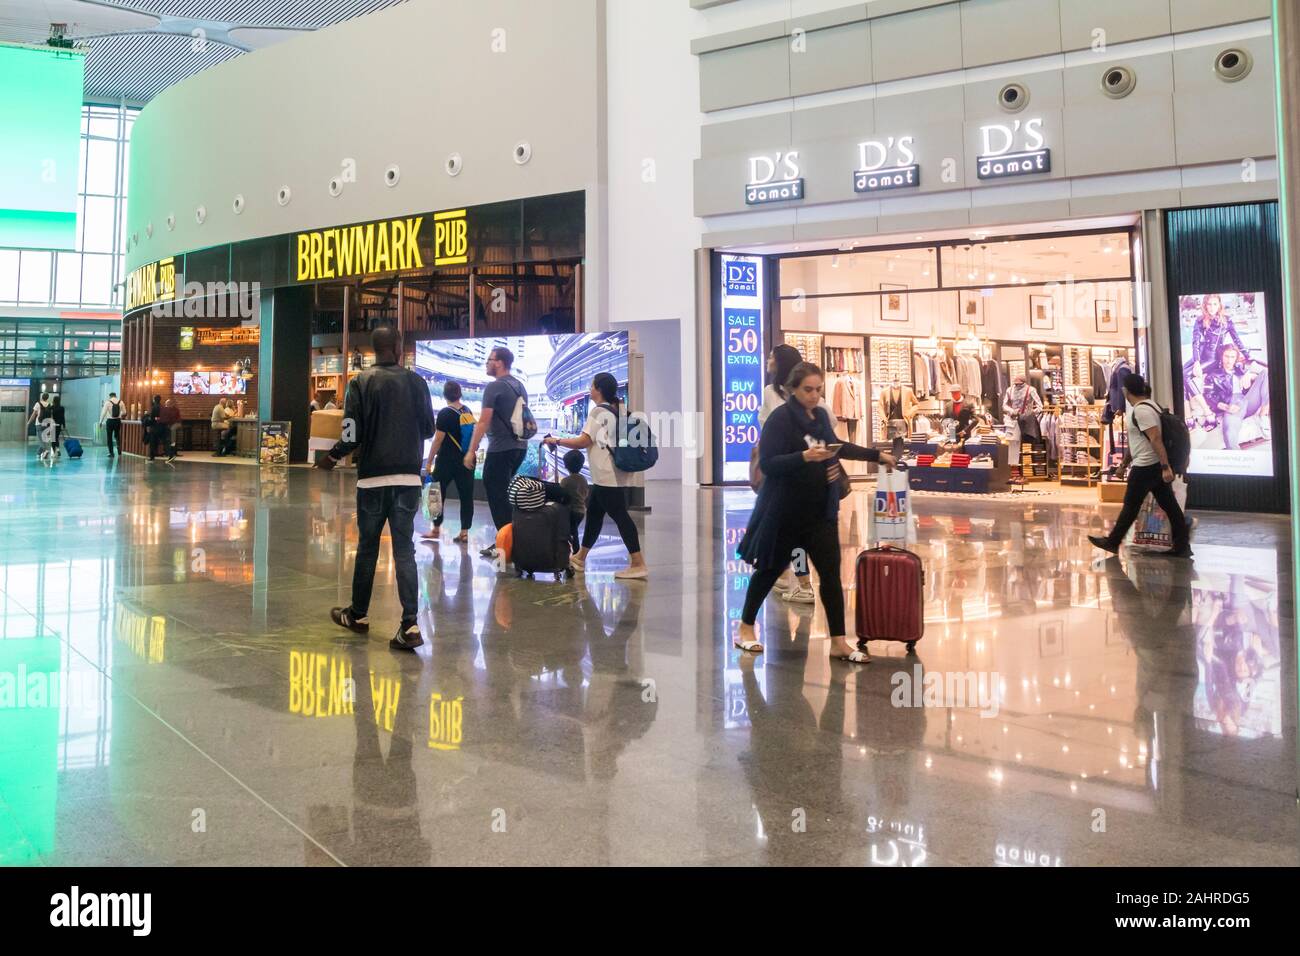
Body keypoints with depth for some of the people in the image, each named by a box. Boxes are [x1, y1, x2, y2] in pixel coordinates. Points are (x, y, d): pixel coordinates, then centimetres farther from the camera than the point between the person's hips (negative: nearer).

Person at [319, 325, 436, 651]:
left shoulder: (361, 383, -5)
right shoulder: (415, 382, 1)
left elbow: (352, 437, -9)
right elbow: (429, 429, 7)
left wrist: (331, 458, 10)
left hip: (373, 478, -1)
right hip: (408, 478, 1)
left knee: (367, 547, 13)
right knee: (404, 550, 1)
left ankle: (358, 615, 28)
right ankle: (410, 625, -8)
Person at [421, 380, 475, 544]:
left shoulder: (445, 414, -12)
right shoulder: (468, 411, 7)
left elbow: (438, 440, -14)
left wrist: (429, 461, -9)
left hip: (447, 460, -5)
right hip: (466, 459, 5)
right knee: (466, 495, 3)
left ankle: (436, 529, 13)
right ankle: (464, 532, 2)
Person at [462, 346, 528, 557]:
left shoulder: (494, 387, -12)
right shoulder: (519, 386, 14)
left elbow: (484, 421, -17)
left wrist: (471, 451, -16)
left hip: (500, 449, -8)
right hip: (520, 446, 9)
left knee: (496, 495, -2)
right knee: (502, 493, 17)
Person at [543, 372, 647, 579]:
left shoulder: (599, 412, -11)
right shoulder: (621, 409, 14)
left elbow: (584, 441, -15)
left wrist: (556, 440, -4)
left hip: (607, 475, -10)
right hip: (617, 474, 10)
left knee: (619, 515, -11)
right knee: (594, 512, 17)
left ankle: (638, 564, -15)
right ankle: (580, 558, 28)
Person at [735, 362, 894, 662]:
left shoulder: (820, 415, 8)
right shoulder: (780, 418, -13)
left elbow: (837, 446, 27)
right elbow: (767, 463, -20)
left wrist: (876, 455, 30)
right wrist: (805, 457, -30)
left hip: (820, 510, 6)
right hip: (785, 510, -6)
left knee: (830, 573, 0)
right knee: (771, 569, 8)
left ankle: (839, 643, 6)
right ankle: (745, 628, 28)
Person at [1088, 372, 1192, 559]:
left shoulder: (1140, 410, -17)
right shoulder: (1148, 405, 14)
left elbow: (1156, 439, -24)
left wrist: (1165, 466, -27)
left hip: (1145, 467, -9)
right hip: (1156, 465, 9)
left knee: (1131, 505, 3)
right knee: (1169, 505, 6)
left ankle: (1112, 542, 15)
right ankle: (1182, 547, 7)